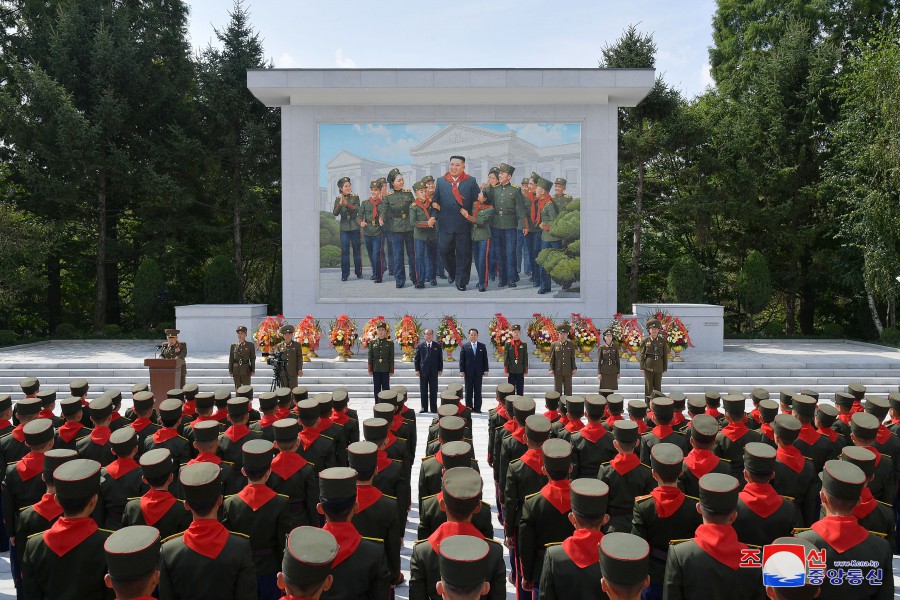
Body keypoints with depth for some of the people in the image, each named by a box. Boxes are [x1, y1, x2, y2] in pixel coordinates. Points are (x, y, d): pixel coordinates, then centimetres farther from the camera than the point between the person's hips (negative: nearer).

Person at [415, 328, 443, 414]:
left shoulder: (437, 346, 7)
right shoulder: (420, 346, 6)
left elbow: (440, 359, 8)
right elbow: (416, 359, 6)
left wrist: (440, 370, 0)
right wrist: (417, 370, -3)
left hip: (434, 371, 0)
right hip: (423, 371, 0)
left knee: (433, 391, 3)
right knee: (423, 391, 4)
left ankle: (433, 408, 9)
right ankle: (424, 408, 11)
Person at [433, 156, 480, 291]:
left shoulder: (471, 182, 3)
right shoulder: (440, 181, 8)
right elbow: (435, 201, 7)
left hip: (464, 224, -1)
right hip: (446, 224, 2)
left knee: (463, 253, 3)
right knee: (444, 250, 4)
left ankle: (461, 281, 14)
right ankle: (452, 273, 31)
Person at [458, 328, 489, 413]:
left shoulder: (482, 346, 7)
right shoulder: (464, 346, 3)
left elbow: (485, 359, 7)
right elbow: (462, 359, 1)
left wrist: (485, 370, 0)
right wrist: (461, 371, -6)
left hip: (478, 372, 1)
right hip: (468, 372, -1)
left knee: (478, 391, 3)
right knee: (468, 391, 4)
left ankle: (477, 408, 8)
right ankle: (469, 408, 9)